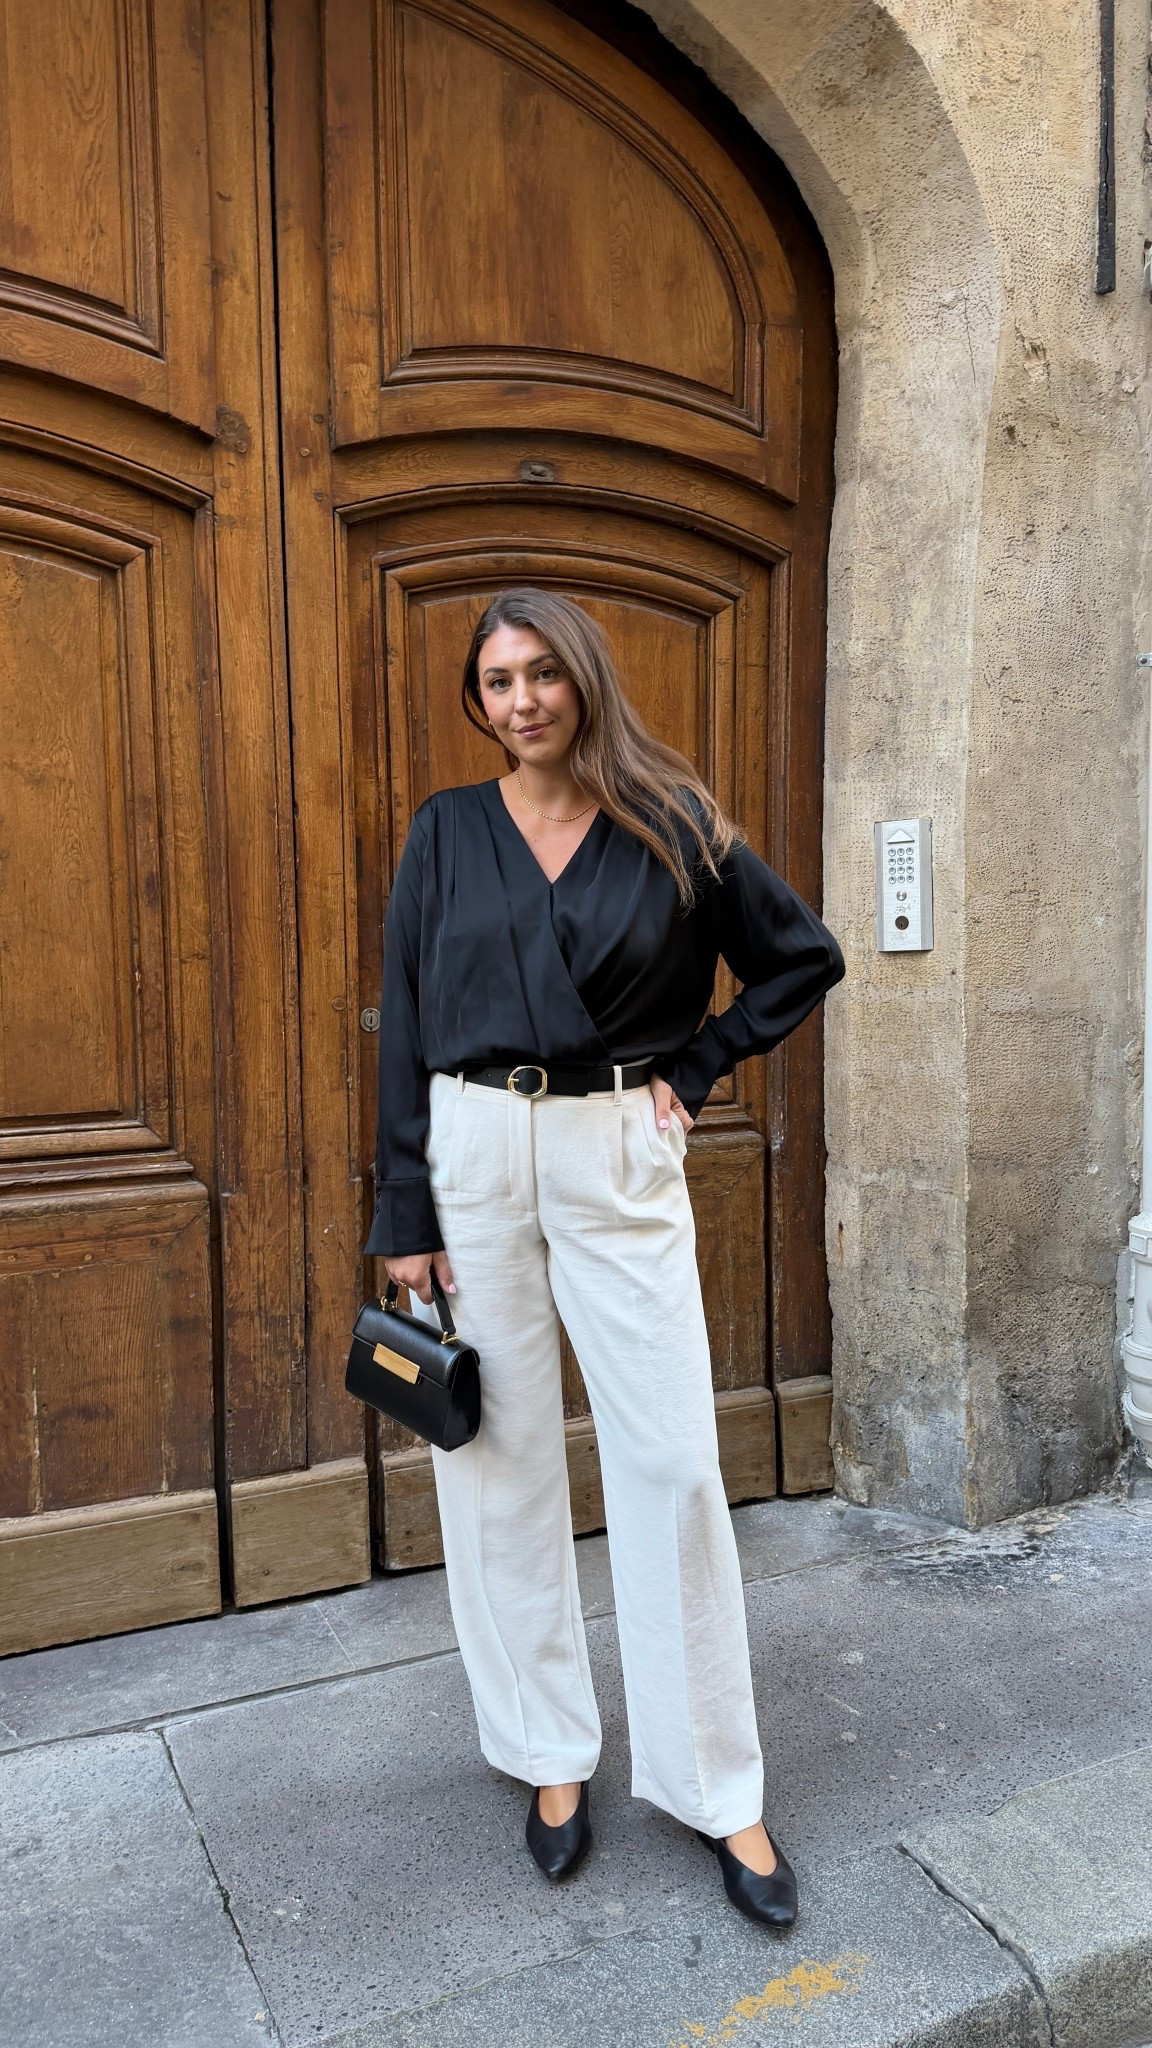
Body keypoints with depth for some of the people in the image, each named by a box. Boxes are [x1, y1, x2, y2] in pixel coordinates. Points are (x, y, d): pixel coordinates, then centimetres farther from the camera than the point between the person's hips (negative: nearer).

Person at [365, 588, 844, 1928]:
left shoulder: (670, 825, 3)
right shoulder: (447, 833, 5)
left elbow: (804, 956, 11)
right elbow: (405, 1027, 3)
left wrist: (698, 1065, 1)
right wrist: (405, 1216, -1)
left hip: (618, 1161, -1)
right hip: (473, 1158, 1)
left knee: (671, 1462, 1)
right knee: (500, 1462, 8)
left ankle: (717, 1785, 18)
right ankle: (550, 1753, 27)